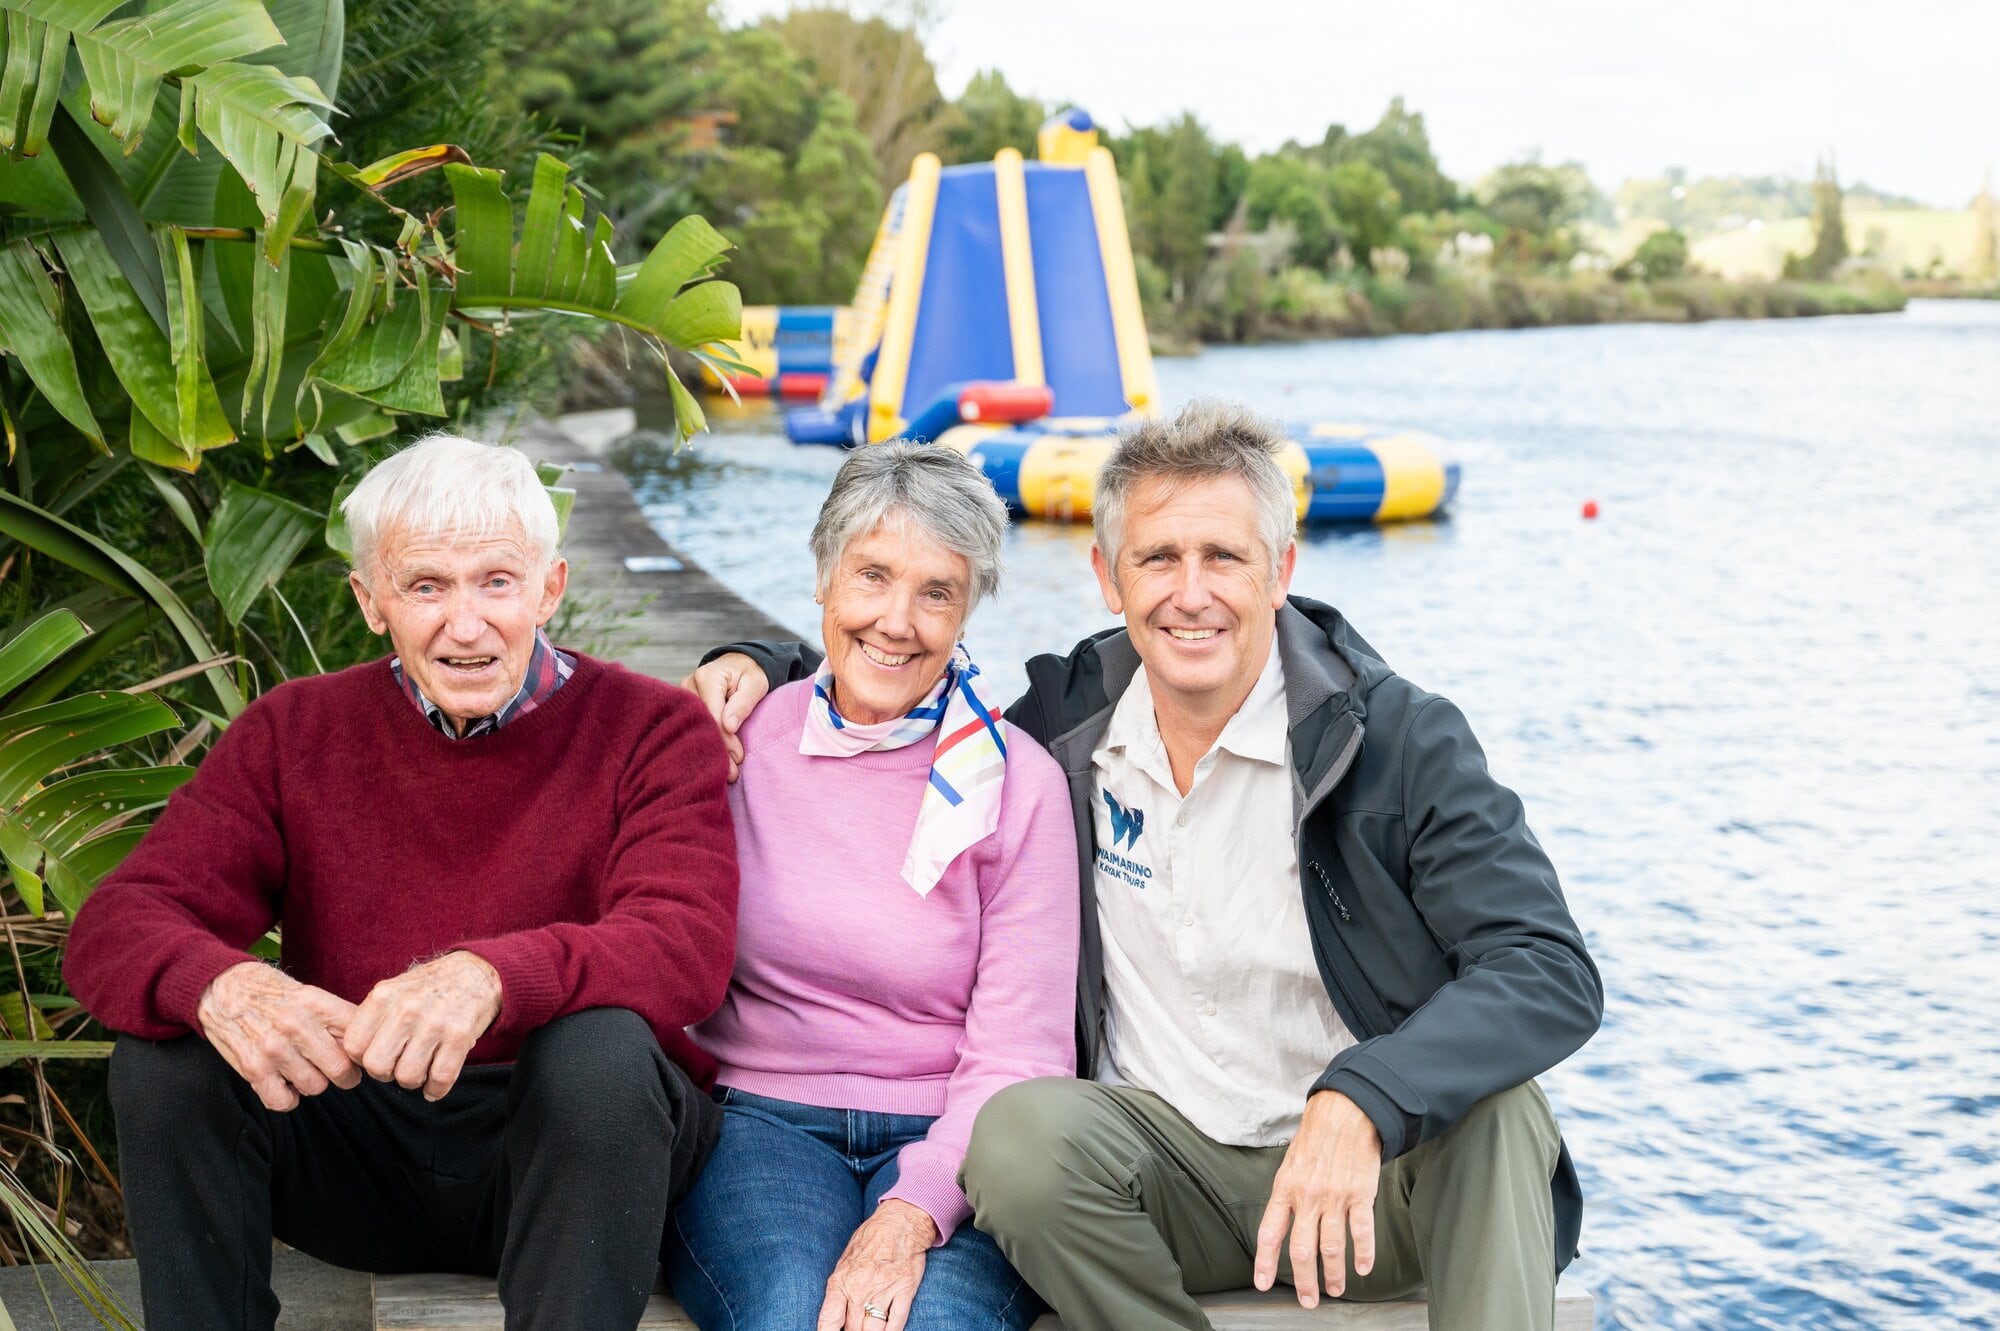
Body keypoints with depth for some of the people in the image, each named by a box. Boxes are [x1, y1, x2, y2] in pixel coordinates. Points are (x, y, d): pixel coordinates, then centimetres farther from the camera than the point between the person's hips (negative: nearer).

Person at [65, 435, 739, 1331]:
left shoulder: (651, 731, -4)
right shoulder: (296, 734, 4)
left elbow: (687, 946, -21)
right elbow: (115, 927, -6)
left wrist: (489, 977, -41)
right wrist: (220, 986, -32)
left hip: (568, 1147, -2)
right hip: (352, 1141, 3)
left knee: (600, 1046, -33)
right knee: (163, 1050, -21)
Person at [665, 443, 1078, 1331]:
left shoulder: (1020, 785, 0)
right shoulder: (738, 742, 5)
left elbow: (1019, 1057, -5)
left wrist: (911, 1215, -20)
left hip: (948, 1141, 0)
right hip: (760, 1117, 1)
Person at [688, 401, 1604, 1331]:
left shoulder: (1401, 739, -11)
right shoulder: (1072, 717, 2)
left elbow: (1555, 974, -22)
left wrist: (1358, 1106, -38)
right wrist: (761, 667, 0)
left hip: (1375, 1181, -3)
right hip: (1171, 1164, 3)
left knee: (1495, 1111, -34)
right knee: (1020, 1132, -28)